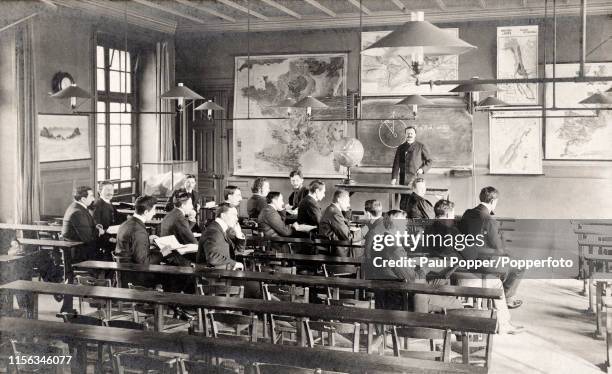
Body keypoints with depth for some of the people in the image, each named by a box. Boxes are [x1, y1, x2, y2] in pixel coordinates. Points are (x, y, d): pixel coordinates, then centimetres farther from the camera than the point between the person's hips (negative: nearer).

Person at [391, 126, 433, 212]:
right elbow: (396, 164, 11)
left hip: (415, 178, -3)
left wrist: (423, 169, -9)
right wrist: (394, 178, 2)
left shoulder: (421, 147, 6)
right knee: (403, 201, 3)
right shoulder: (401, 148, 14)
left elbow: (429, 161, 9)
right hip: (403, 179, 3)